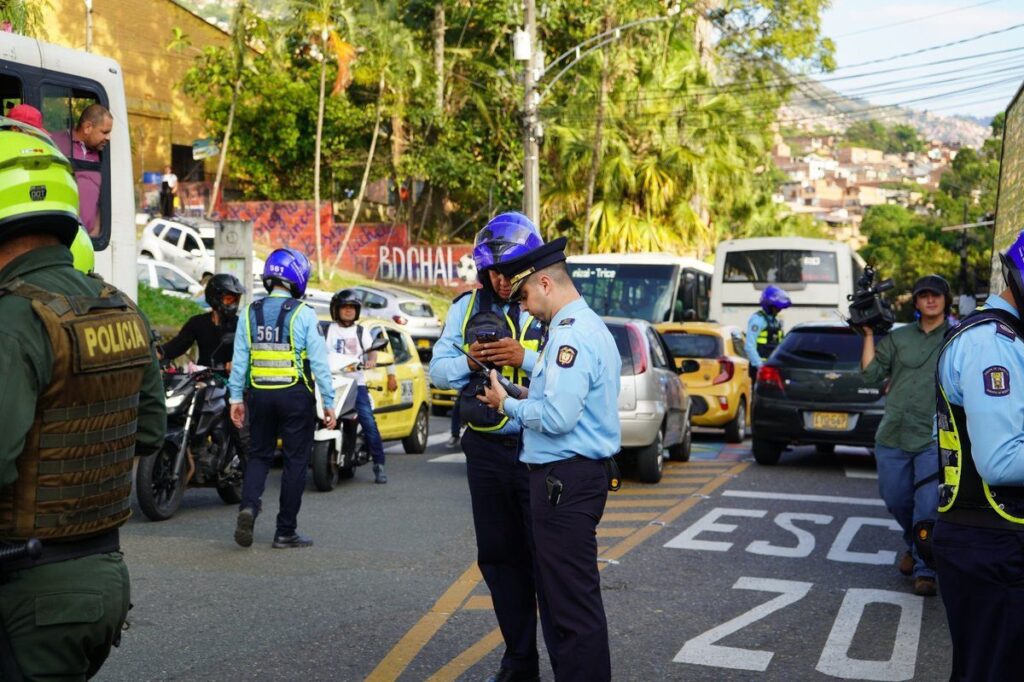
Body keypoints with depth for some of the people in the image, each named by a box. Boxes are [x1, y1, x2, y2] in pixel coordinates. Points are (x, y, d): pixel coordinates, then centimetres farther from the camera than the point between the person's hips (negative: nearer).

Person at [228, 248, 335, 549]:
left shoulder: (251, 312, 5)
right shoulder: (303, 314, -8)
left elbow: (239, 358, 5)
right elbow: (319, 362, -9)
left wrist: (236, 397, 10)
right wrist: (329, 403, -5)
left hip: (260, 394, 4)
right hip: (296, 396, -4)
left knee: (259, 455, 16)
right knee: (295, 461, 5)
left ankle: (248, 505, -10)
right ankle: (286, 532, 9)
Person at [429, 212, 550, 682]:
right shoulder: (467, 307, 6)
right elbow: (438, 369, 6)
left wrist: (525, 358, -25)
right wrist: (470, 362, -13)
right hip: (485, 449, 5)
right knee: (500, 557, 13)